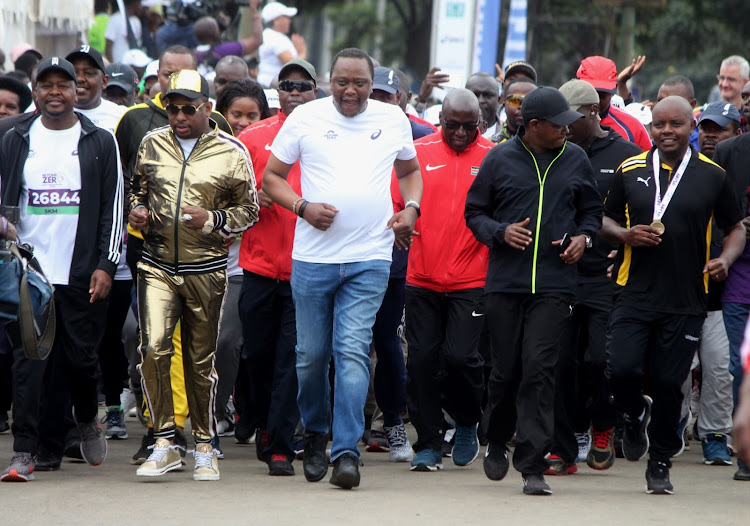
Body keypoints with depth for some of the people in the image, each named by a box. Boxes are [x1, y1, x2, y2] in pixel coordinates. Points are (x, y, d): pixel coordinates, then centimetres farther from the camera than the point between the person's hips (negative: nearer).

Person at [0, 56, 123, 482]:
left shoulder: (100, 143, 6)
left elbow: (113, 207, 4)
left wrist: (106, 265, -4)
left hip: (81, 273, -1)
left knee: (81, 356, 4)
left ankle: (88, 420, 33)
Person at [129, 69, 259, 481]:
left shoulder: (231, 153, 1)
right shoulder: (153, 145, 9)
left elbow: (249, 210, 4)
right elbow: (137, 189, 24)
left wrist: (211, 220, -13)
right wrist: (137, 211, 2)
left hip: (207, 269, -1)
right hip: (157, 265, 1)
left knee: (202, 361, 5)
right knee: (153, 349, -16)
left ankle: (204, 447, 18)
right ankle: (165, 443, -9)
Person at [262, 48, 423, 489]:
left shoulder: (393, 119, 9)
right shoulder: (306, 118, 3)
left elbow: (410, 170, 25)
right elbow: (272, 177, 7)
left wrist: (411, 208, 5)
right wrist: (303, 207, -10)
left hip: (370, 259, 0)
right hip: (313, 255, 0)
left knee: (353, 351, -12)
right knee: (311, 353, 6)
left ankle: (347, 450, -15)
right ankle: (315, 434, 29)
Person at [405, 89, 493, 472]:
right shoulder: (419, 152, 5)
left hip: (470, 281, -2)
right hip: (422, 278, 2)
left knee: (459, 356, -11)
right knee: (422, 359, 1)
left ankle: (468, 425, 17)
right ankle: (428, 445, 11)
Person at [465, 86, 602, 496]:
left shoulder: (575, 161, 9)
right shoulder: (500, 159, 3)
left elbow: (592, 210, 21)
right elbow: (474, 212, 9)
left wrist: (583, 237, 1)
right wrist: (501, 232, -9)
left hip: (554, 283, 0)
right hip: (505, 283, 0)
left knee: (539, 369, -10)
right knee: (506, 370, 3)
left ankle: (532, 465, -9)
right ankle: (497, 443, 31)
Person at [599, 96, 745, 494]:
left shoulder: (712, 176, 4)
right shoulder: (630, 171, 7)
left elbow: (735, 229, 13)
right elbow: (605, 221, 15)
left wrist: (725, 259, -7)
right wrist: (626, 235, -6)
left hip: (686, 302, -1)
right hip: (634, 294, 1)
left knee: (668, 383, 0)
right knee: (621, 371, -12)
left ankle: (660, 463, 17)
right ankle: (636, 415, 22)